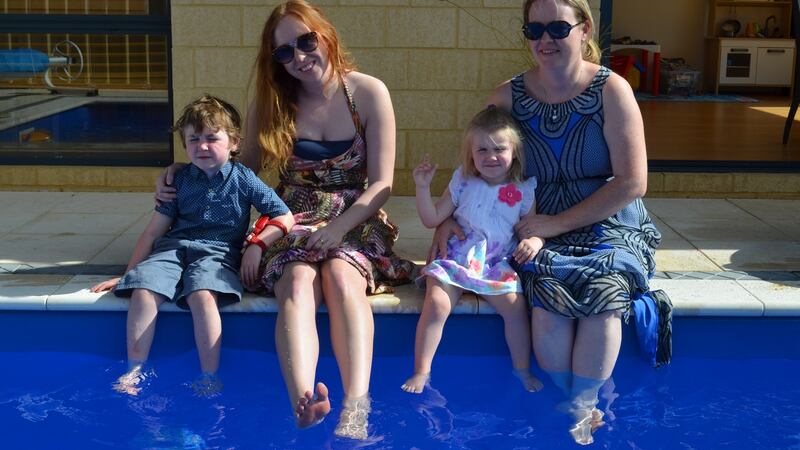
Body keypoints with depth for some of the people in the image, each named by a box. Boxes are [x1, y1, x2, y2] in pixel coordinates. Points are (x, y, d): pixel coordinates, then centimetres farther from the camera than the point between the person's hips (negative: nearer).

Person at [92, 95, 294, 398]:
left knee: (202, 295, -35)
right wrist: (129, 272, 11)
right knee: (143, 290, -26)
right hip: (173, 248, 3)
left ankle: (209, 377, -29)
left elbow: (285, 218, 5)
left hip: (217, 251, -3)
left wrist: (257, 245, -10)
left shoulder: (243, 179, 6)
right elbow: (154, 230, 15)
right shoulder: (181, 179, 14)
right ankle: (134, 373, -19)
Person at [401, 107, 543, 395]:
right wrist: (422, 187, -5)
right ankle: (421, 372, -12)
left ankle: (522, 370, -1)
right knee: (436, 304, -23)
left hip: (498, 264, 0)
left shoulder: (523, 191, 4)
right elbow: (432, 219, 8)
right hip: (456, 259, 0)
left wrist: (534, 241, -16)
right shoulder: (463, 183, 7)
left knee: (515, 305, -23)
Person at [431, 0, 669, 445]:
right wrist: (448, 217, -9)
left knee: (602, 291, -32)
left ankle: (583, 408, -15)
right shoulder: (509, 95, 3)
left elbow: (632, 182, -10)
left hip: (610, 229, -1)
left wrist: (557, 224, -14)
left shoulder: (611, 90, -5)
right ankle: (579, 408, -13)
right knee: (549, 295, -30)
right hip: (541, 232, 1)